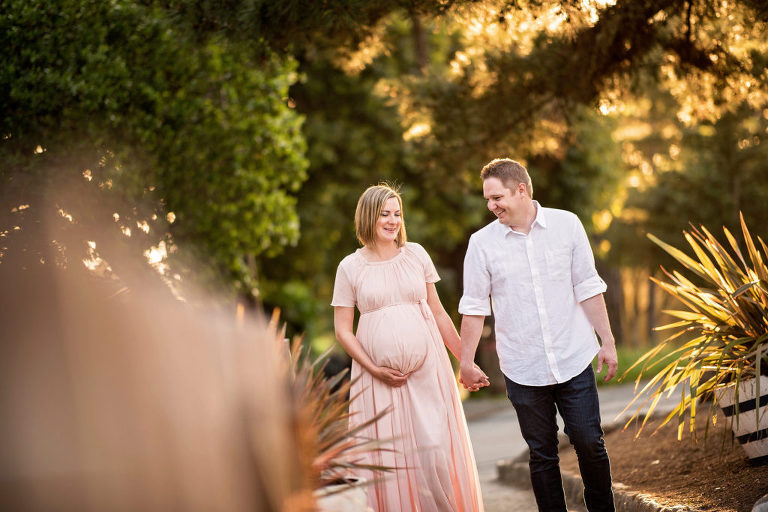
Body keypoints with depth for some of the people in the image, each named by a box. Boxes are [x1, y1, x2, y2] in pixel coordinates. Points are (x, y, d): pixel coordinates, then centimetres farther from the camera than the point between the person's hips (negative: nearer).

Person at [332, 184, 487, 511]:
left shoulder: (416, 254, 8)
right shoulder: (350, 267, 2)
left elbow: (439, 314, 13)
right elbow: (342, 330, 2)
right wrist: (374, 369, -8)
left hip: (427, 369, 1)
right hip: (379, 376, -1)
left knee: (437, 450, -3)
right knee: (390, 457, 0)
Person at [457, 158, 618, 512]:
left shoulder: (566, 225, -1)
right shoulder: (482, 243, -3)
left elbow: (588, 288, 4)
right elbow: (474, 307, 3)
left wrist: (607, 341, 4)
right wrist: (466, 363, 5)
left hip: (574, 360, 0)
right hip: (523, 370, 0)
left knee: (589, 444, 3)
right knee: (542, 454, 6)